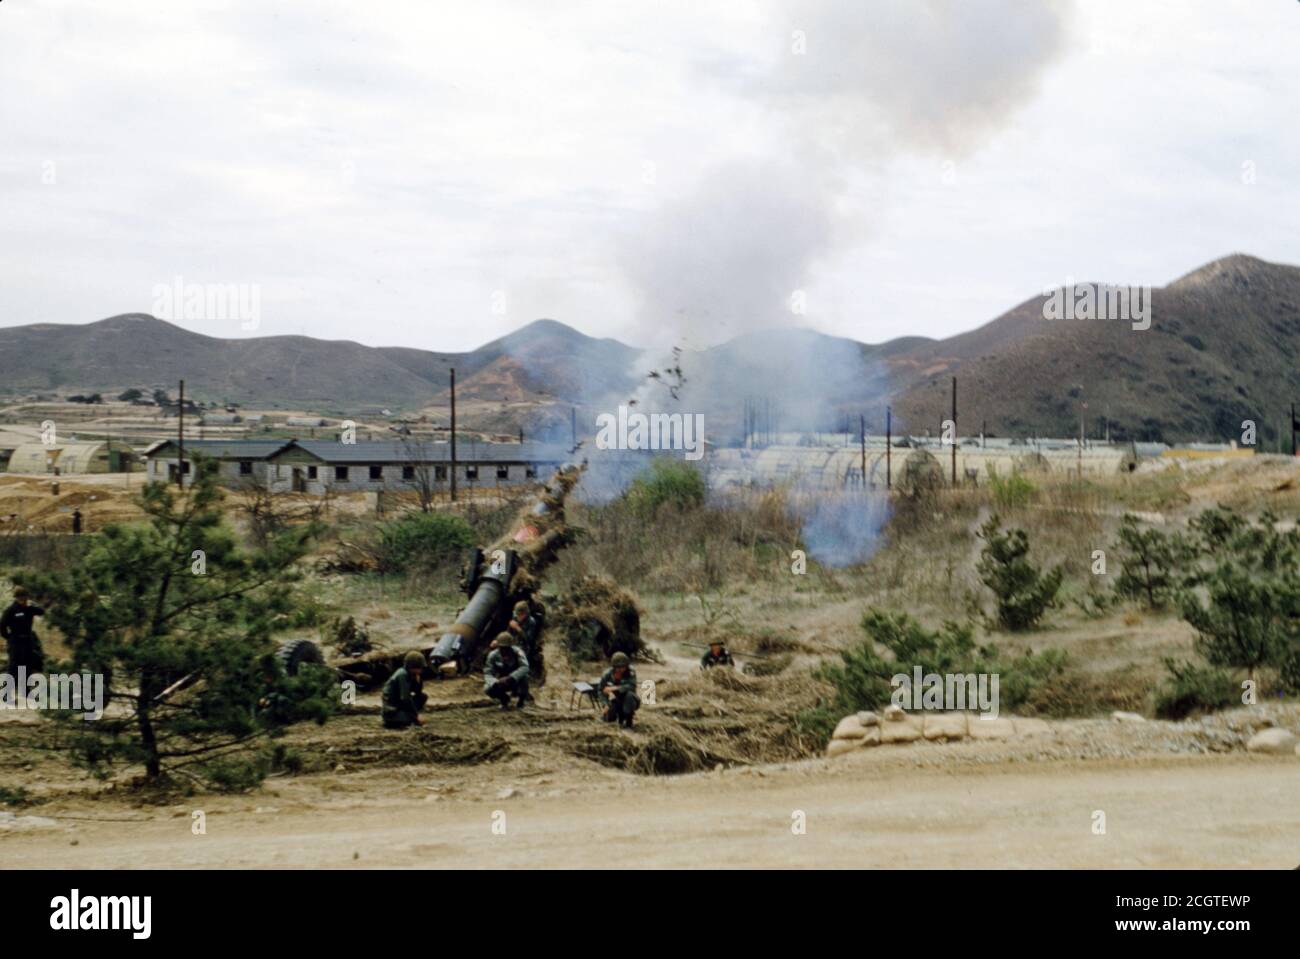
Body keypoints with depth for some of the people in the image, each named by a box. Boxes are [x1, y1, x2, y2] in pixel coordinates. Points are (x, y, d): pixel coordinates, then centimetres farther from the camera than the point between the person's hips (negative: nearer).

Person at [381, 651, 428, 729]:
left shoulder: (410, 674, 5)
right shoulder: (402, 675, -21)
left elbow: (418, 692, 11)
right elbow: (405, 698, -23)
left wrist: (418, 679, -6)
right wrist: (416, 715, -20)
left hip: (399, 704, 9)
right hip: (392, 710, -9)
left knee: (424, 696, 4)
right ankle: (390, 722, -4)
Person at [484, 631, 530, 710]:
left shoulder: (517, 652, -25)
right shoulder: (493, 655, -16)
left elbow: (525, 667, -39)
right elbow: (488, 673, -18)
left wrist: (510, 678, -50)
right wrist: (496, 682, -39)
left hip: (516, 681, -2)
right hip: (501, 682, 2)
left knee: (523, 676, -36)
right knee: (488, 689, -25)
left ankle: (521, 700, -5)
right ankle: (504, 700, 10)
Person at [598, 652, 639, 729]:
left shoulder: (631, 672, -21)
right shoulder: (607, 674, -14)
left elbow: (632, 687, -35)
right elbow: (601, 689, -3)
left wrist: (614, 688, -35)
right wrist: (606, 704, -16)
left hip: (628, 702, -2)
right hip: (615, 702, 2)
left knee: (630, 694, -34)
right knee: (609, 718, -19)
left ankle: (628, 722, -16)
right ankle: (621, 717, 18)